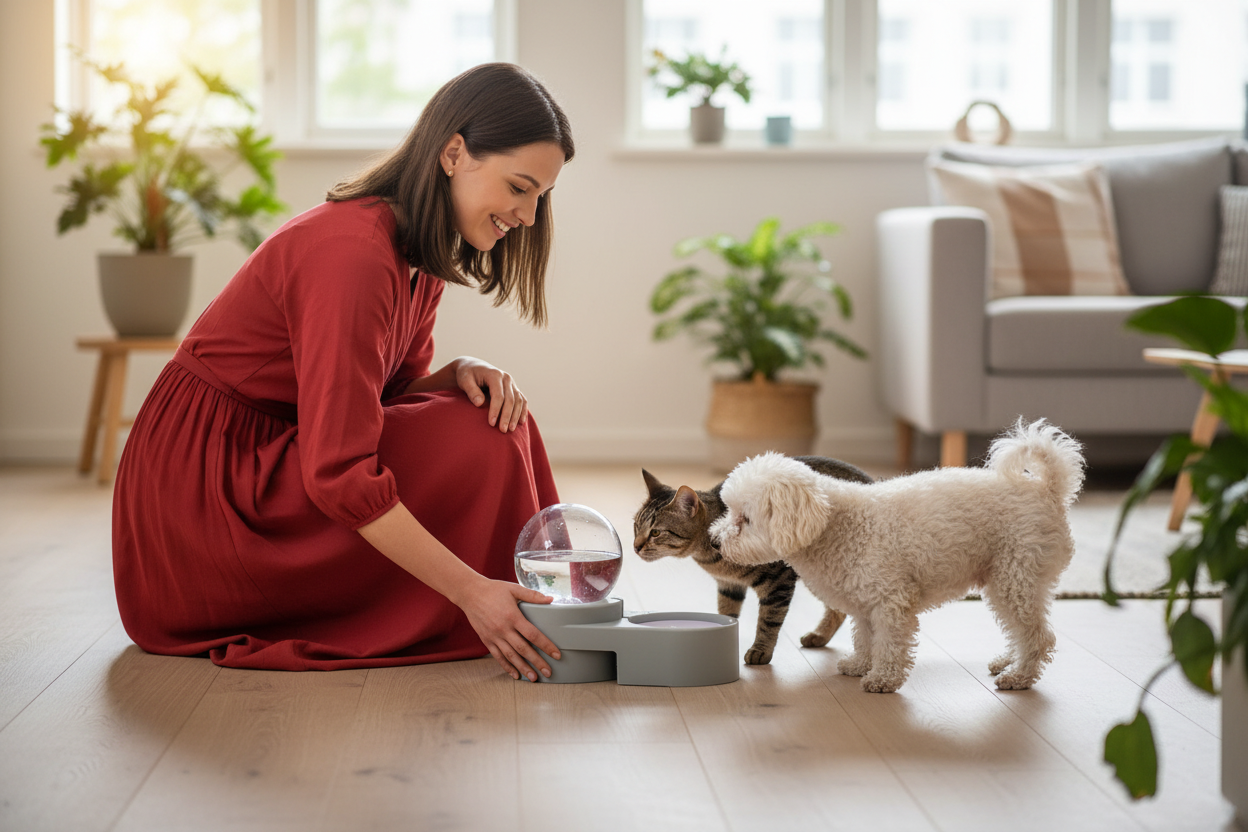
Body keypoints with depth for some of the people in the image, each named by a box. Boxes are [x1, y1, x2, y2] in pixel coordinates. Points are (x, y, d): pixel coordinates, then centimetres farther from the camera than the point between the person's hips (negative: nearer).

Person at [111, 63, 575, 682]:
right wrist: (471, 591, -31)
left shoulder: (422, 250, 4)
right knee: (474, 443, -20)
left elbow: (390, 392, 10)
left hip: (265, 456, 10)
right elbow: (339, 474, -31)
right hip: (198, 492, -9)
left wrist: (462, 374, -12)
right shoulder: (353, 254, -27)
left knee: (490, 414, -1)